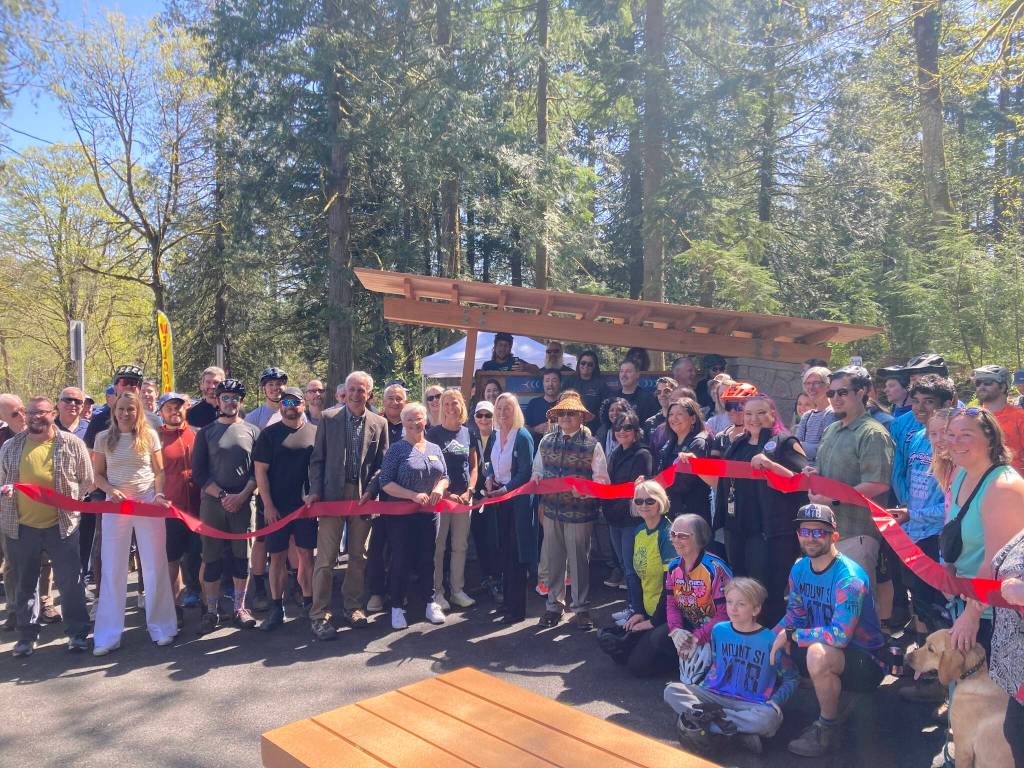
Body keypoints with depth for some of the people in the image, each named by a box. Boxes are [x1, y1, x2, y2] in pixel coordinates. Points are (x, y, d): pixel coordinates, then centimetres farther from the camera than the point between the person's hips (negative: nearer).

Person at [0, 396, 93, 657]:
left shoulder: (72, 443, -1)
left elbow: (87, 480, 4)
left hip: (61, 525, -2)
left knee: (70, 581, 3)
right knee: (23, 584, 13)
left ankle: (77, 633, 17)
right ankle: (27, 635, 29)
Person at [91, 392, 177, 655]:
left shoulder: (150, 435, 1)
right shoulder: (104, 438, 3)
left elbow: (159, 471, 4)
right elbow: (97, 474, 6)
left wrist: (159, 494, -12)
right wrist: (111, 490, -13)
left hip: (148, 503, -1)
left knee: (155, 566, 5)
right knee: (113, 569, 5)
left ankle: (160, 626, 17)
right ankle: (109, 634, 14)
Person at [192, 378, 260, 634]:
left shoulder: (252, 431, 7)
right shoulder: (206, 432, 7)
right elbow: (198, 472, 2)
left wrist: (241, 496, -10)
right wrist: (222, 495, -9)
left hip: (243, 502, 0)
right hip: (211, 502, 0)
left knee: (241, 555, 5)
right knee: (212, 558, 3)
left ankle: (240, 608, 15)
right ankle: (211, 611, 12)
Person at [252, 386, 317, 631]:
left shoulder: (314, 433, 5)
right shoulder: (269, 434, 0)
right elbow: (260, 471, -2)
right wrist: (268, 505, -8)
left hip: (306, 505, 1)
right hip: (277, 507, -1)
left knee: (306, 555, 6)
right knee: (277, 557, 5)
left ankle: (309, 603, 19)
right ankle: (276, 608, 14)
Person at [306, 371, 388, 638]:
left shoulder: (379, 423, 5)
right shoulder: (328, 418, 2)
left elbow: (382, 463, 6)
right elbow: (317, 458, 3)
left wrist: (371, 490, -7)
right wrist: (315, 490, -6)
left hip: (363, 496, 2)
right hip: (332, 494, -2)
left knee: (358, 556, 11)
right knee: (325, 557, -2)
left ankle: (352, 606, 25)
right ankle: (319, 614, 6)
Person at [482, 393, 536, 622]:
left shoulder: (523, 436, -14)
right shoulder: (495, 434, 7)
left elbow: (525, 472, -16)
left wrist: (504, 489, -17)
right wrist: (489, 478, -2)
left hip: (517, 498, -7)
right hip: (499, 497, 7)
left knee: (516, 552, -2)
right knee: (504, 549, 14)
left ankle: (517, 608, 8)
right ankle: (507, 599, 28)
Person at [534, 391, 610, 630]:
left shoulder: (592, 445, -5)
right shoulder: (546, 441, 6)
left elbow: (601, 480, -6)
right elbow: (538, 470, 16)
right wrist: (537, 480, -5)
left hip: (579, 511, -3)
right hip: (552, 510, 3)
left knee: (579, 560, 7)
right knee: (553, 559, 12)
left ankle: (581, 609, 21)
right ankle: (553, 606, 26)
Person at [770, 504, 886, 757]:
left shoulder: (849, 577, -24)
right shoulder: (799, 569, 1)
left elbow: (840, 634, -31)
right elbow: (794, 615, 10)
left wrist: (790, 635, -23)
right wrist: (771, 638, -9)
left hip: (865, 661, -7)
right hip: (827, 648, 8)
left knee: (818, 653, -37)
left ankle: (828, 727, -13)